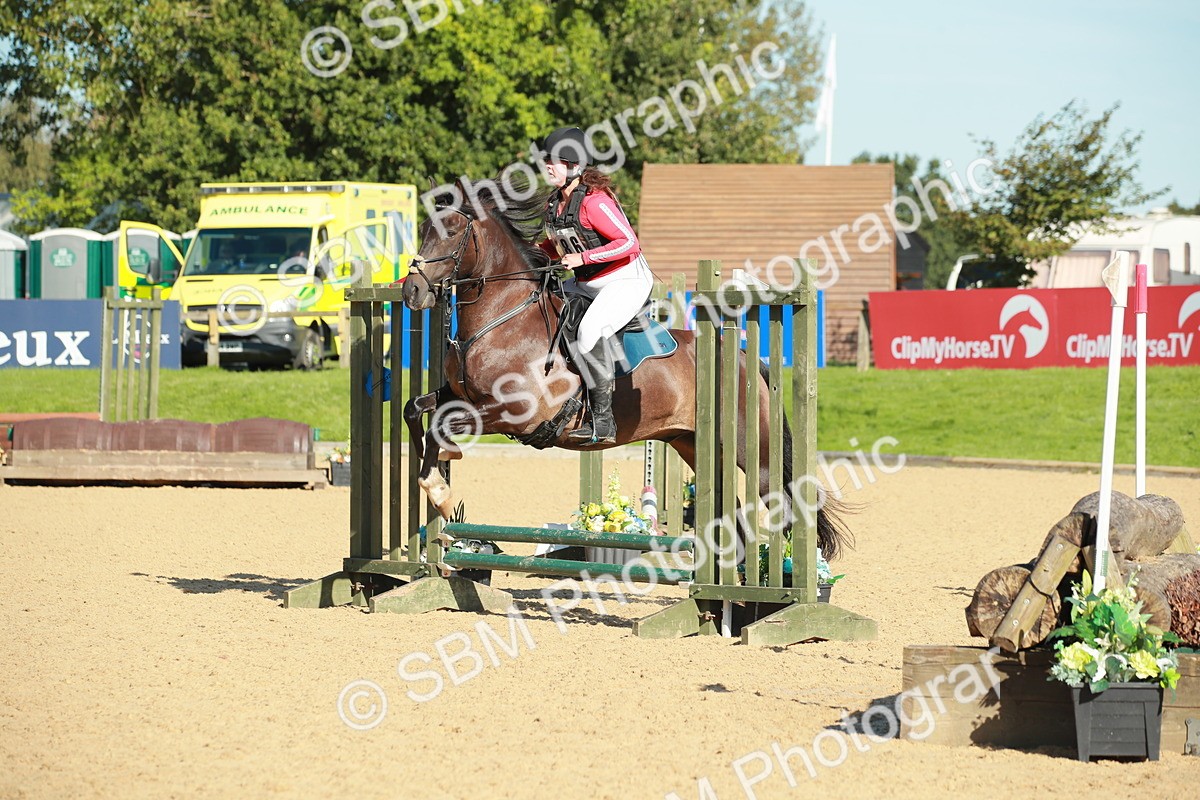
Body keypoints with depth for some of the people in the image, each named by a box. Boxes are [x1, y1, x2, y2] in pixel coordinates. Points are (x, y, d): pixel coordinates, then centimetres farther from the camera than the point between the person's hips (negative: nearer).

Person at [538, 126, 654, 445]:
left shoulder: (594, 201, -21)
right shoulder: (555, 203, 6)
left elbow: (630, 244, -24)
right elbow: (560, 244, 21)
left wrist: (583, 258, -27)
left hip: (626, 281, -10)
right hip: (586, 283, 10)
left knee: (589, 330, -32)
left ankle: (603, 421, -27)